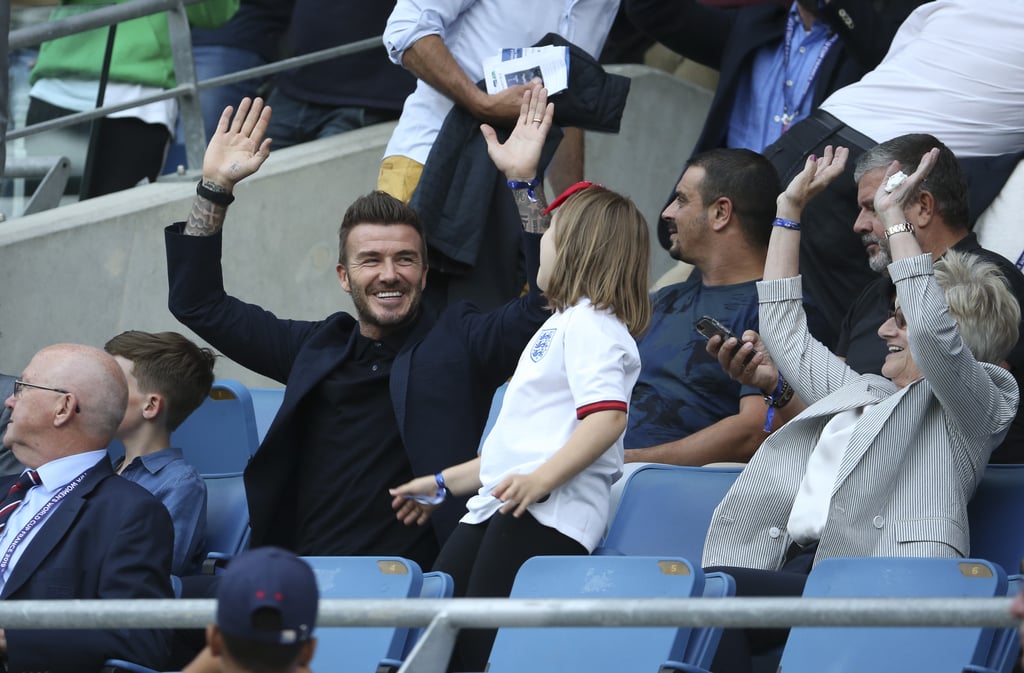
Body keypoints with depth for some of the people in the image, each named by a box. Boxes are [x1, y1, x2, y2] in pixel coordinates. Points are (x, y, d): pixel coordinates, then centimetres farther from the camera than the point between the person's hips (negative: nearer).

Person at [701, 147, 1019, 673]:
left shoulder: (980, 404, 12)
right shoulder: (862, 391, 37)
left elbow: (933, 330, -9)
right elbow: (784, 326, 48)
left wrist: (895, 218, -1)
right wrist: (790, 209, 46)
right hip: (795, 566, 7)